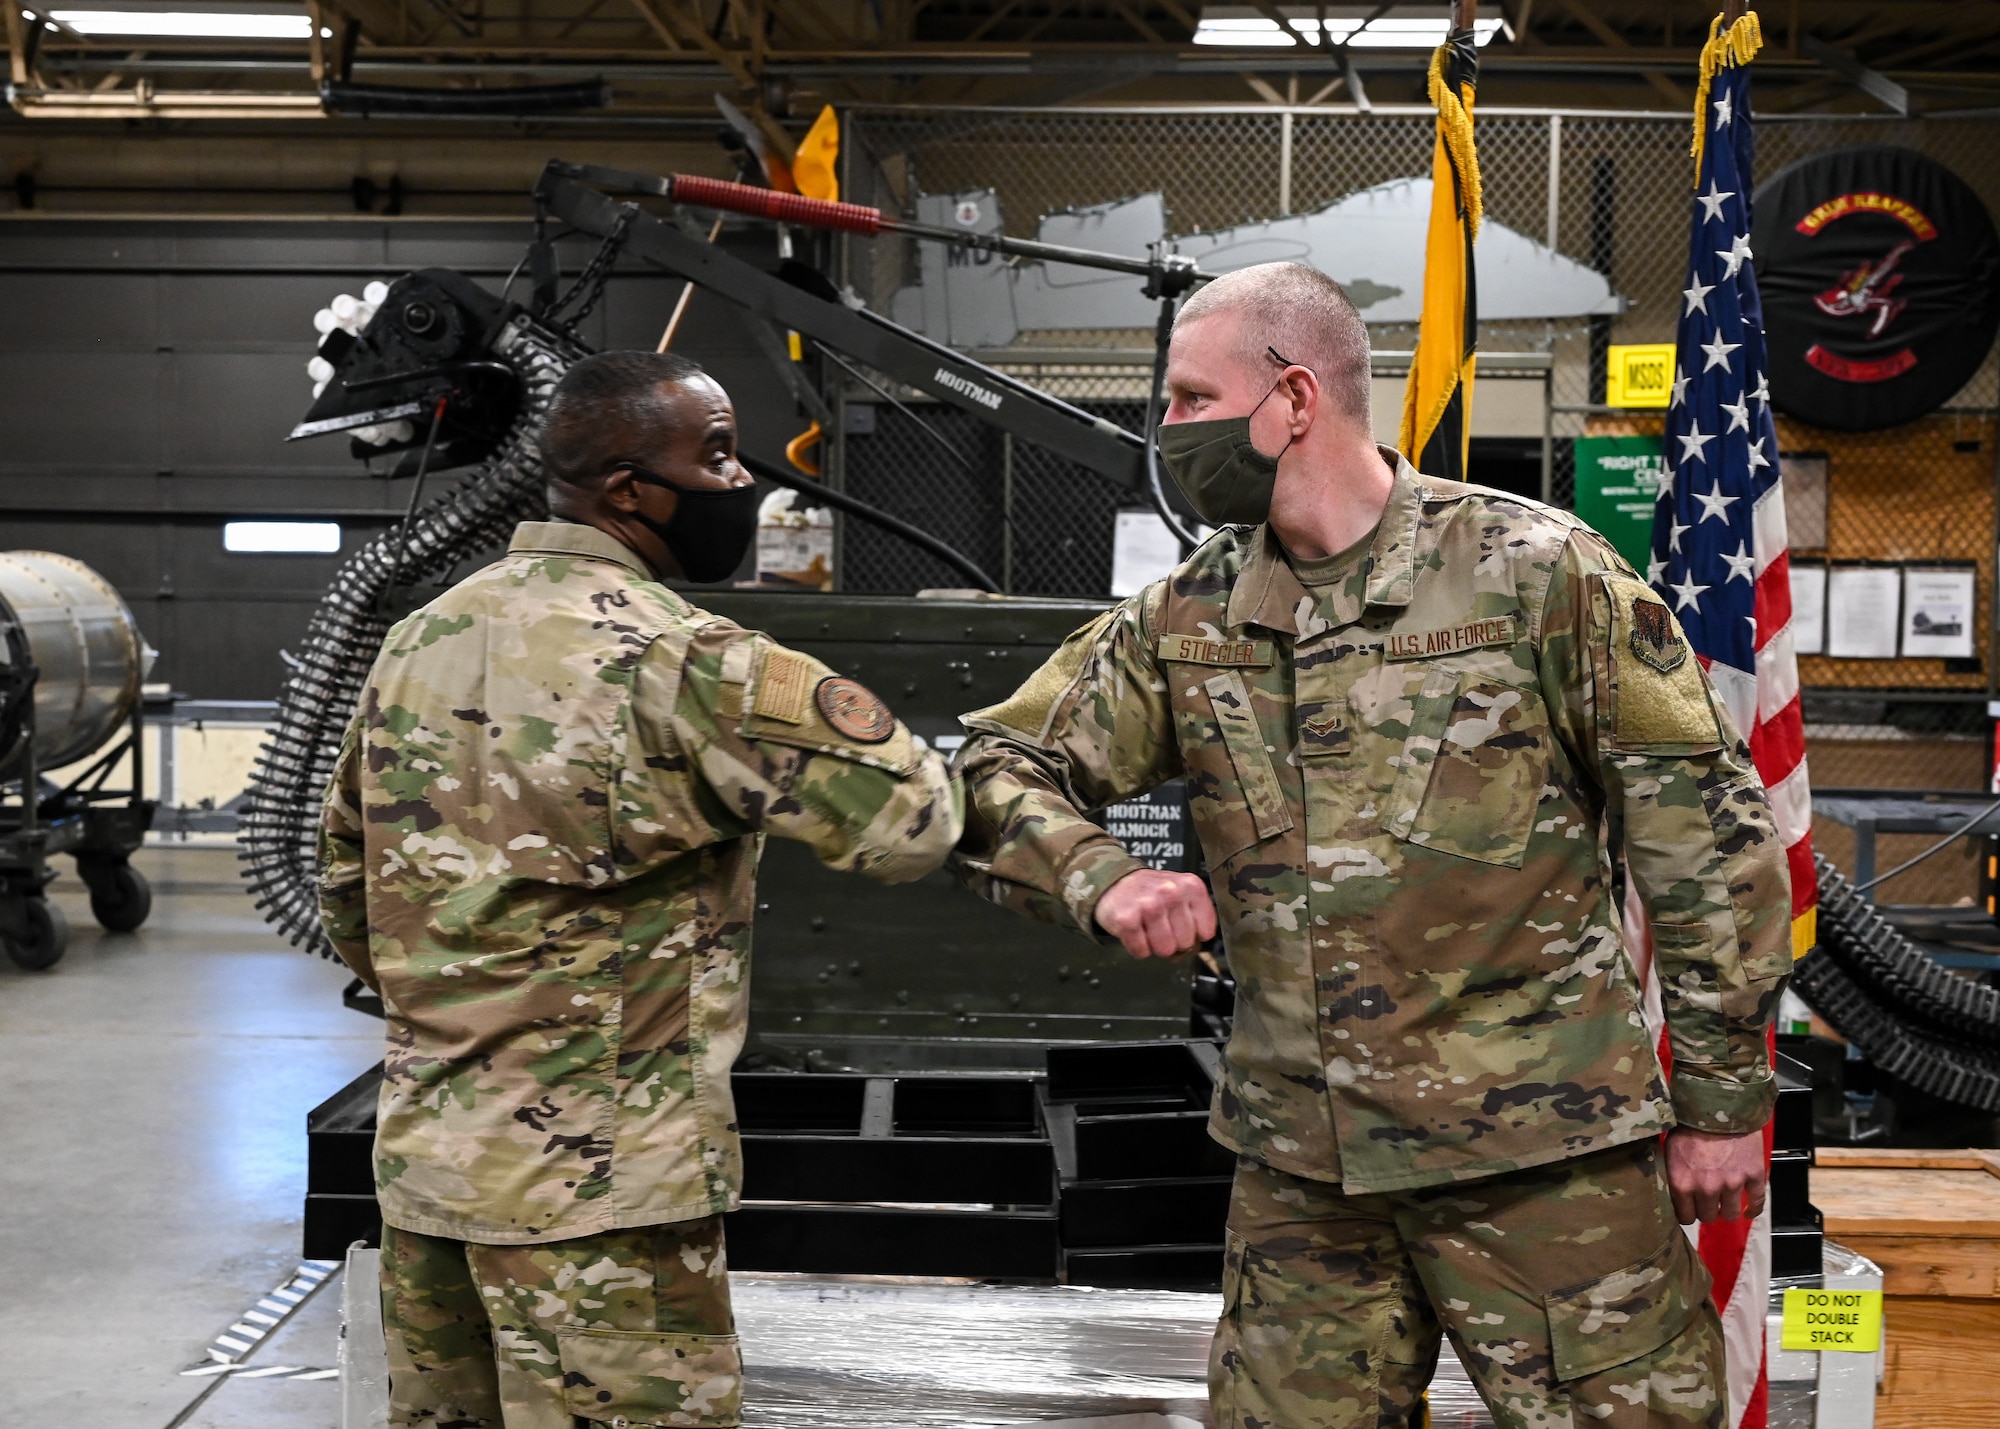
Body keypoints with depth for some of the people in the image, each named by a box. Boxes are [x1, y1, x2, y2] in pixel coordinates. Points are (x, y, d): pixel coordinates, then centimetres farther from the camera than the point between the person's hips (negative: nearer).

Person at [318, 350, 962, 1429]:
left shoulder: (422, 637, 9)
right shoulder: (677, 658, -16)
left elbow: (345, 877, 17)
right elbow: (913, 824, -17)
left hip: (419, 1153, 8)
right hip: (596, 1183, -8)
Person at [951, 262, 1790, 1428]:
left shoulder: (1537, 571, -7)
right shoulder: (1185, 622, 5)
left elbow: (1706, 833, -4)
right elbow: (999, 769, 7)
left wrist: (1723, 1100, -3)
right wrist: (1104, 882, -15)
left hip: (1542, 1152, -4)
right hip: (1300, 1164, 4)